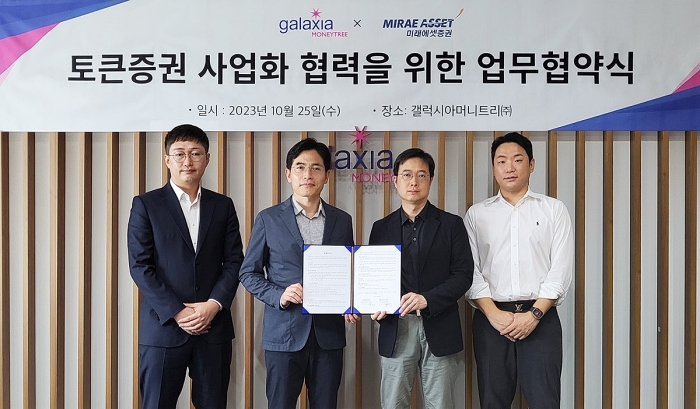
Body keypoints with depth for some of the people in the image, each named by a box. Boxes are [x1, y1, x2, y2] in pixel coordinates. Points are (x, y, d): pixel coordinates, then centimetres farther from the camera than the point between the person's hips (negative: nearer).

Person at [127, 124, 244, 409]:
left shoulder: (223, 206, 10)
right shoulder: (146, 204, 2)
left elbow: (234, 262, 6)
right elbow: (140, 266, -5)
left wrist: (213, 304, -10)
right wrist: (176, 312, -13)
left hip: (214, 327, 2)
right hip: (163, 328, -2)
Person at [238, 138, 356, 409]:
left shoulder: (342, 221, 9)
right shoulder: (268, 219, 1)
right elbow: (248, 273, 3)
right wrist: (278, 295, -14)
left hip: (329, 333, 2)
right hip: (284, 332, -2)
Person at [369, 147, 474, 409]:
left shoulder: (451, 224, 4)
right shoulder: (381, 228, 11)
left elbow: (463, 275, -3)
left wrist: (427, 299, -17)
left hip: (438, 328, -1)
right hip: (396, 329, 2)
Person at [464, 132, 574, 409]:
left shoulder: (554, 210, 6)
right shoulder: (476, 214, 9)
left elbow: (561, 270, -1)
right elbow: (470, 271, 2)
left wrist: (533, 315, -11)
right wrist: (494, 314, -10)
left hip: (540, 318, -1)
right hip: (490, 318, 1)